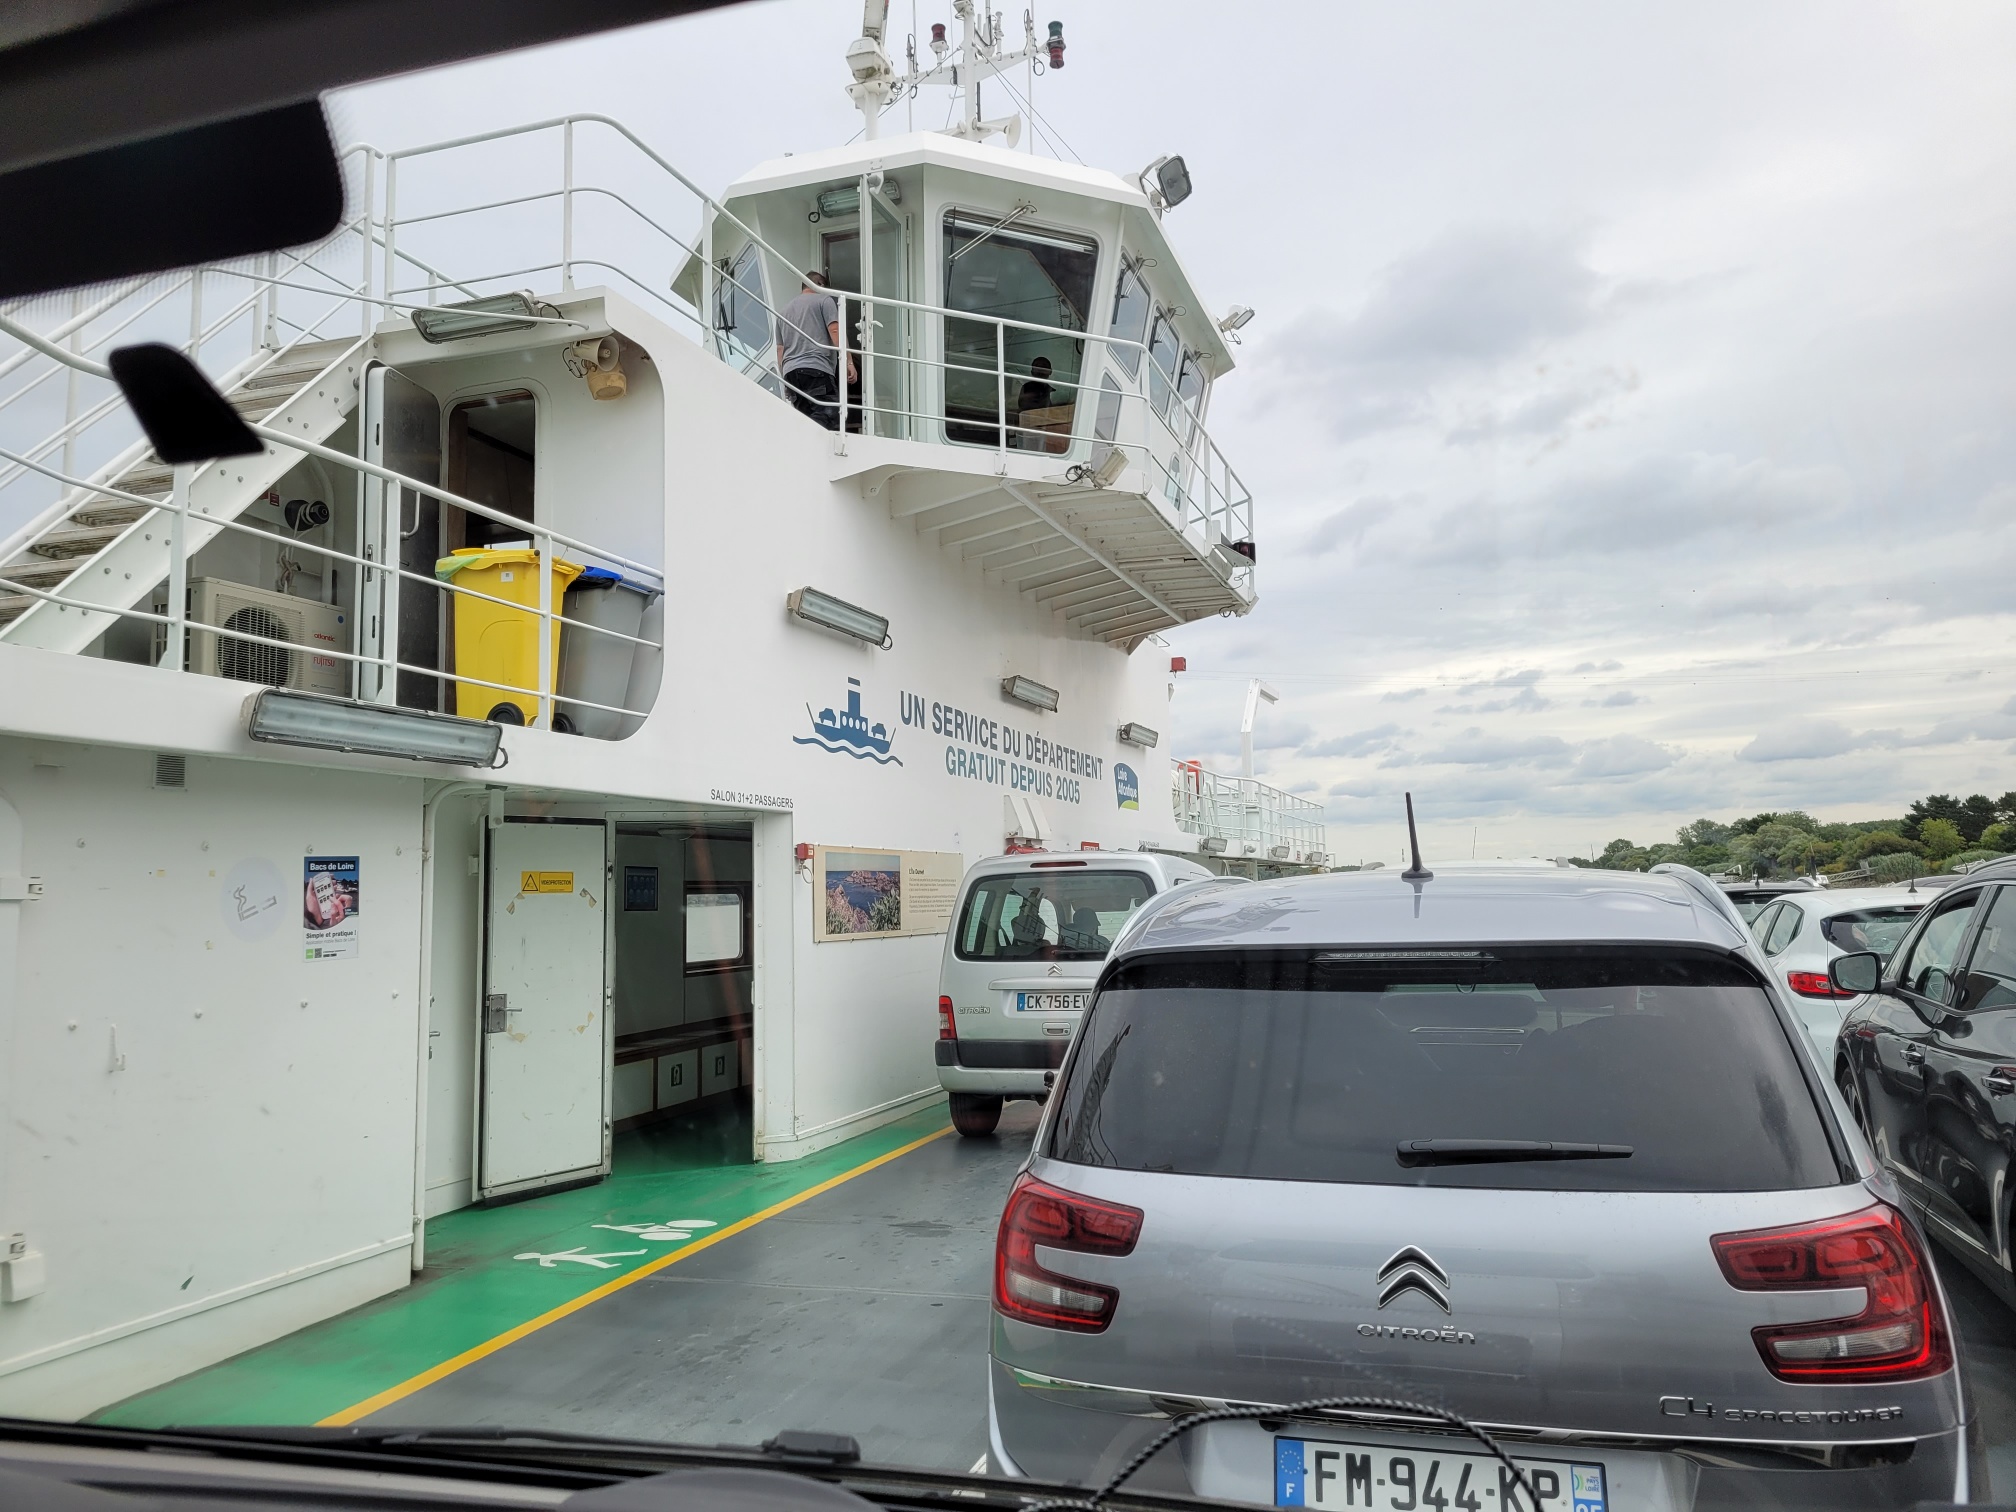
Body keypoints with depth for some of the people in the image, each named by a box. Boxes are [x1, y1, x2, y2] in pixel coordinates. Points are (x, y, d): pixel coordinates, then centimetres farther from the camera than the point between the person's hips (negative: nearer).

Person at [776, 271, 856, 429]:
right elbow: (835, 331, -4)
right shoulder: (824, 300, 11)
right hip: (817, 369, -7)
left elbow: (780, 349, 26)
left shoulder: (786, 309, 29)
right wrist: (849, 362, -6)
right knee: (828, 416, -19)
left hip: (790, 371, 7)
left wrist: (784, 377, 29)